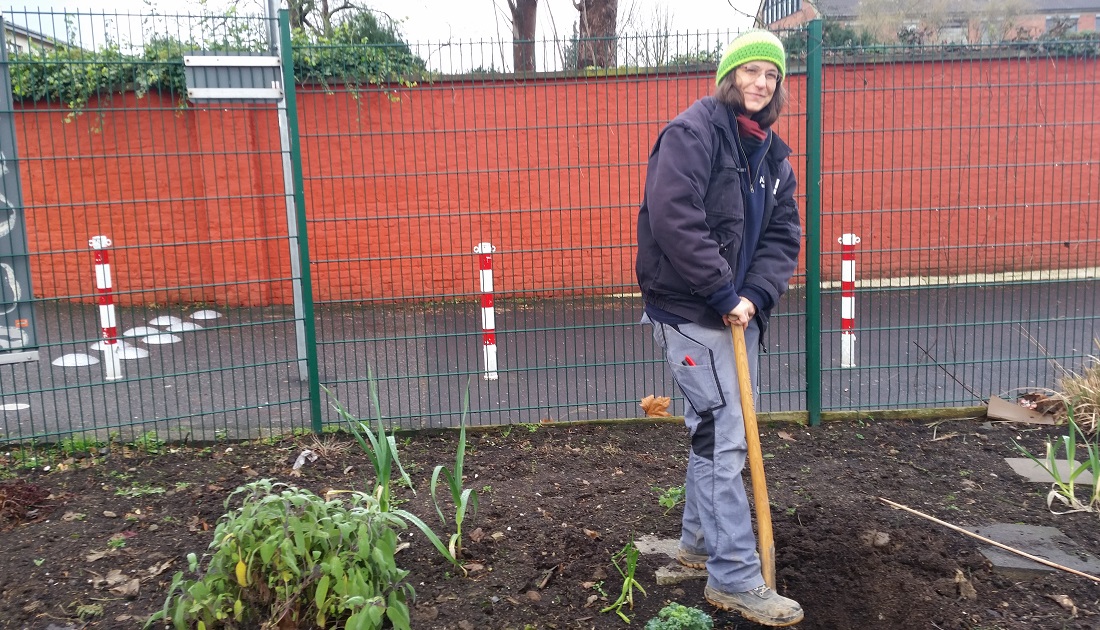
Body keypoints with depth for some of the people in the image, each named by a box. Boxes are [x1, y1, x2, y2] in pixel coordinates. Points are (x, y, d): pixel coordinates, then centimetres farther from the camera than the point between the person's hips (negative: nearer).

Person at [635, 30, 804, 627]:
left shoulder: (771, 153, 13)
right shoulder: (693, 130, -11)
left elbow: (784, 235, 8)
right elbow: (673, 218, -23)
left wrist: (754, 295, -10)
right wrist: (724, 293, -19)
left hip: (737, 310, 8)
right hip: (689, 311, -8)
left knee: (715, 431, 17)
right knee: (723, 436, -7)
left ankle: (699, 542, 33)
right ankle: (735, 578, 2)